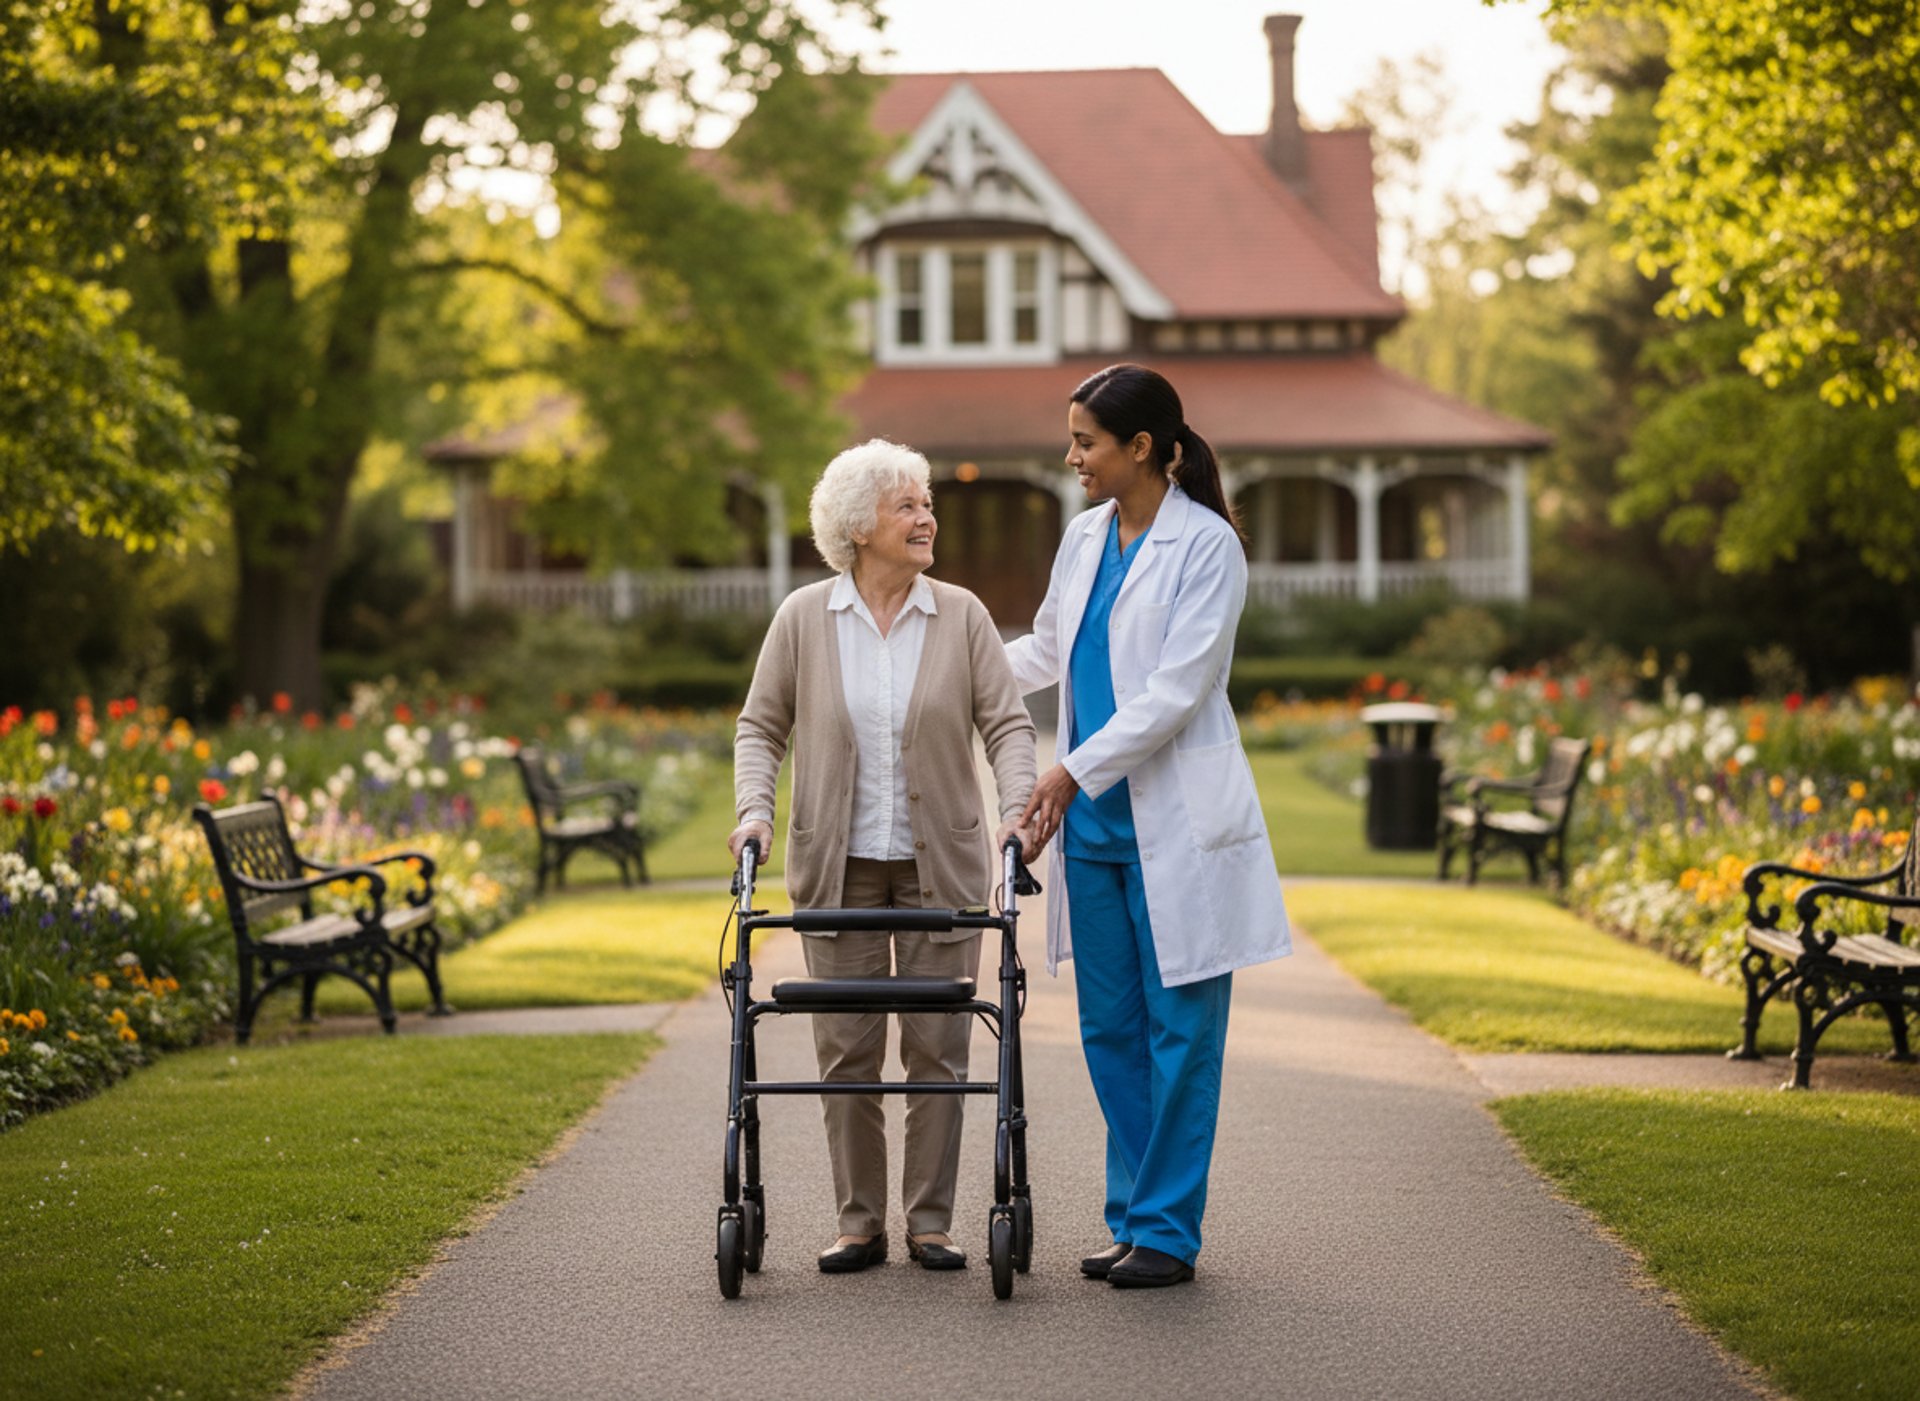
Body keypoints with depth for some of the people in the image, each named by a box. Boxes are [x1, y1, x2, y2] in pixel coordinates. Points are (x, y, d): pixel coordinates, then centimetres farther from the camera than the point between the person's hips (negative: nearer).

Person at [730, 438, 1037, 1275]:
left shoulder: (961, 616, 1)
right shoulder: (803, 618, 0)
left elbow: (1007, 723, -1)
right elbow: (761, 726, 6)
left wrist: (1015, 811, -16)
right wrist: (755, 810, -9)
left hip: (940, 865, 0)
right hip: (839, 867, 0)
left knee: (937, 1047, 2)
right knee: (846, 1048, 3)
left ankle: (931, 1221, 12)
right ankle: (859, 1223, 13)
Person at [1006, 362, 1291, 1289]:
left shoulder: (1205, 545, -10)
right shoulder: (1085, 536, 12)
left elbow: (1178, 688, -17)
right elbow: (1046, 653, 27)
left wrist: (1074, 769, -19)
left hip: (1175, 823, -7)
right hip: (1095, 821, 7)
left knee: (1180, 1029, -1)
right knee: (1110, 1029, 9)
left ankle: (1167, 1230, 4)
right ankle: (1132, 1215, 18)